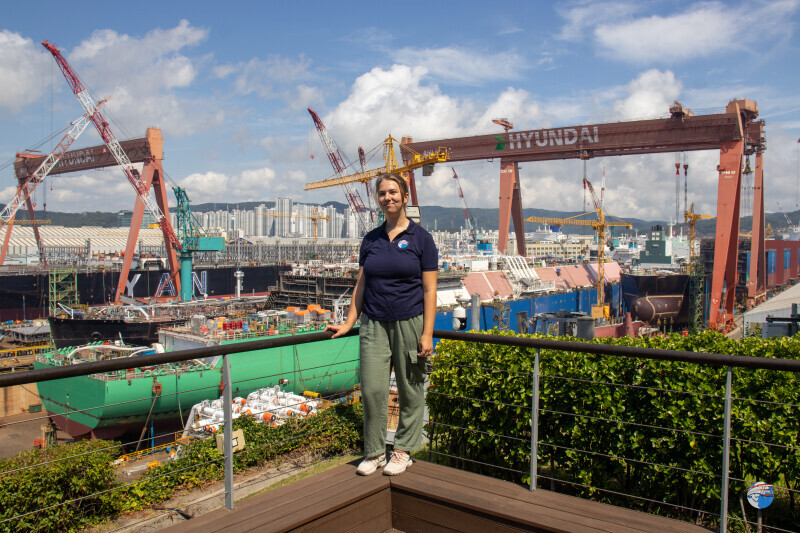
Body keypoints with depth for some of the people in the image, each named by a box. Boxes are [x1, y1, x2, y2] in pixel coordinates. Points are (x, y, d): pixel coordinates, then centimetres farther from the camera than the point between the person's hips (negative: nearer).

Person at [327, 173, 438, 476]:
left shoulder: (420, 238, -2)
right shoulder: (370, 240, 9)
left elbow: (429, 290, -5)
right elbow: (361, 285, 13)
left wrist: (427, 334, -11)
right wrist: (348, 323, 8)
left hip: (409, 323, -3)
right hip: (374, 325, 3)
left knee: (410, 390, 5)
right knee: (372, 389, 0)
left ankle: (403, 451, 21)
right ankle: (374, 452, 16)